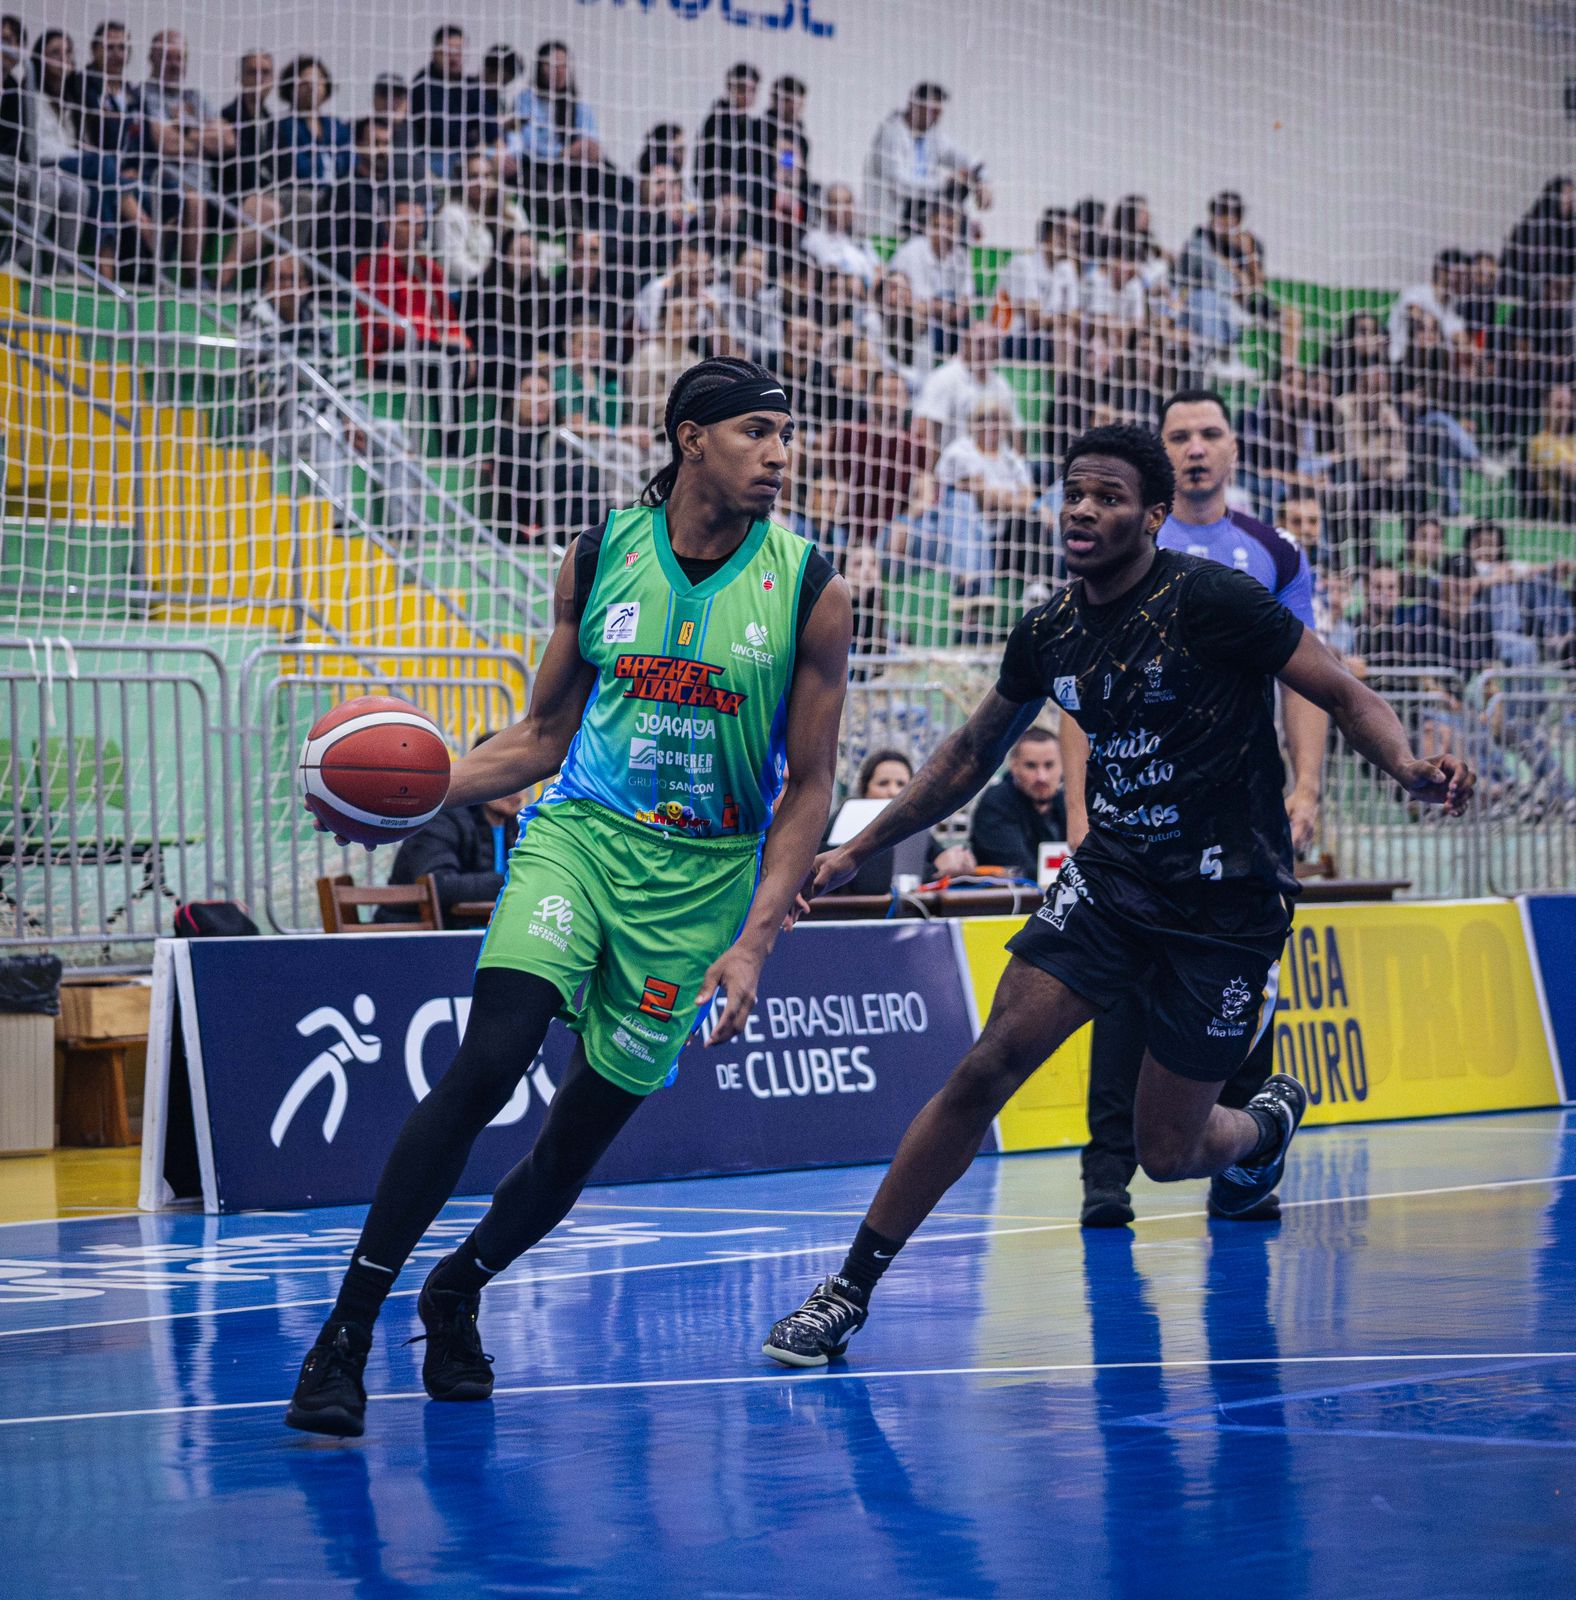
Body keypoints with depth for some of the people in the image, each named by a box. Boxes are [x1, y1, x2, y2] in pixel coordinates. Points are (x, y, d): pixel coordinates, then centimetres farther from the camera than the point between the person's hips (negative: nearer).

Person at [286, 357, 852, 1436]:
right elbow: (545, 735, 12)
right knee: (487, 1065, -21)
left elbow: (809, 787, 1)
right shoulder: (602, 556, 3)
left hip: (700, 878, 0)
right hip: (577, 834, 0)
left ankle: (457, 1294, 32)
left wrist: (756, 941, -8)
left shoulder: (810, 591, -3)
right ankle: (347, 1331, -14)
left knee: (587, 1127, 3)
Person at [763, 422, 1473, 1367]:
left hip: (1229, 900, -4)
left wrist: (1411, 771, -32)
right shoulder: (1050, 636, 1)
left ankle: (1269, 1124, 42)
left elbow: (1349, 697, -11)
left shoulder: (1210, 598, -15)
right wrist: (859, 848, 17)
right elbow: (973, 754, 18)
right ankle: (850, 1290, -6)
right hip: (1112, 880, 4)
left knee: (1168, 1152, 3)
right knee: (989, 1068, -13)